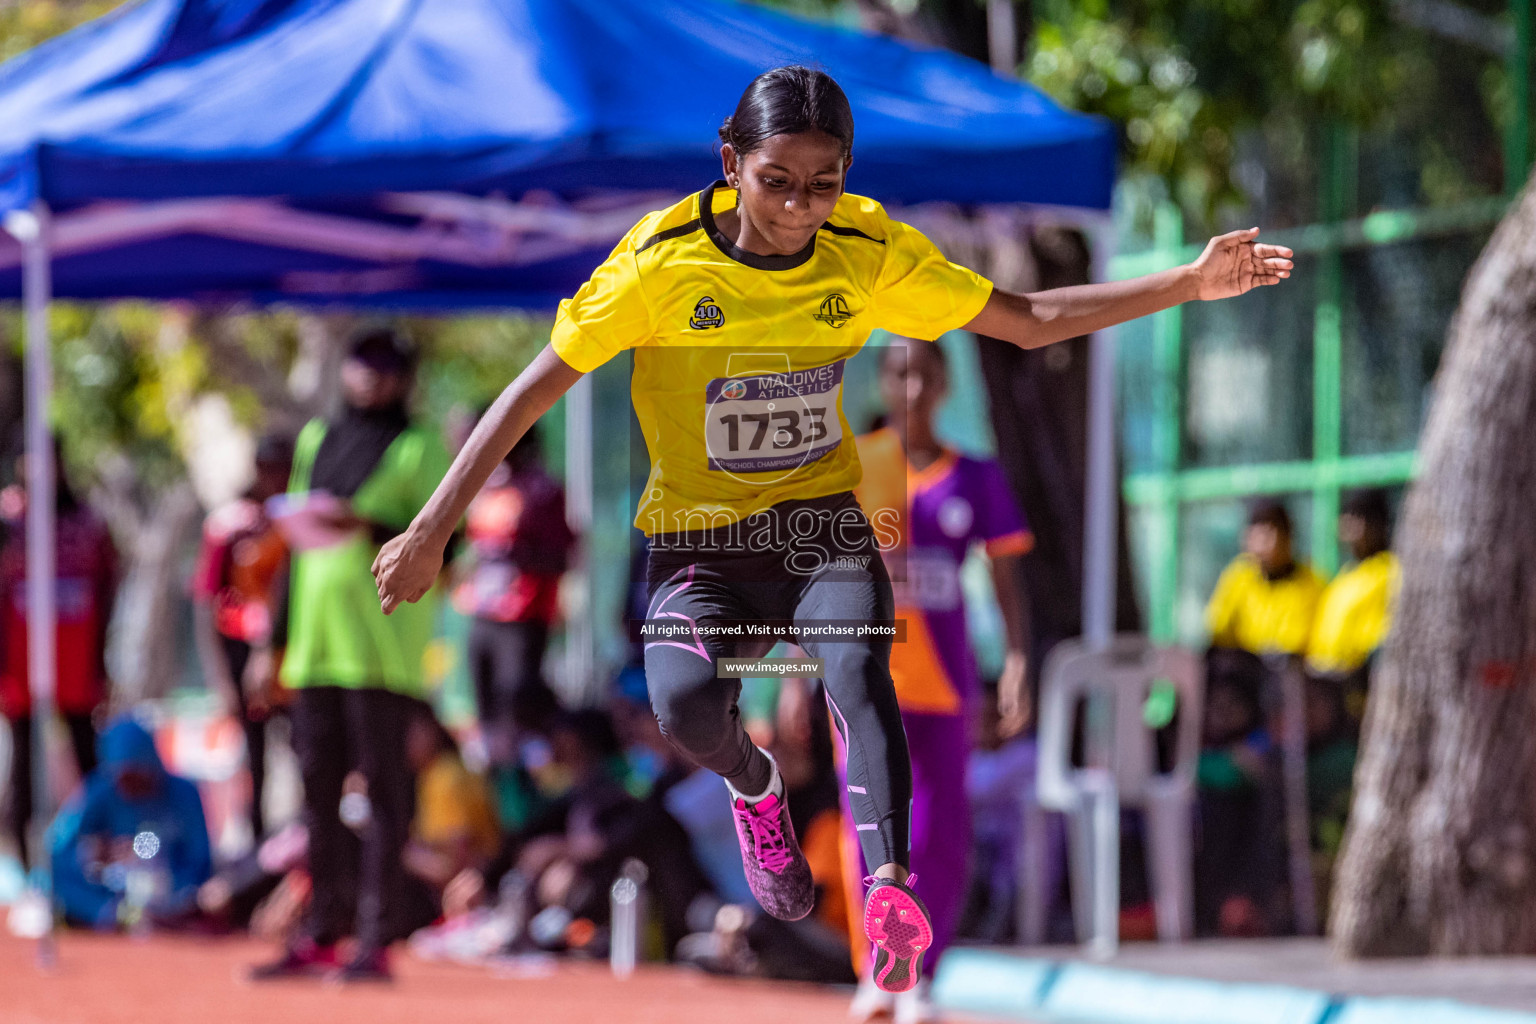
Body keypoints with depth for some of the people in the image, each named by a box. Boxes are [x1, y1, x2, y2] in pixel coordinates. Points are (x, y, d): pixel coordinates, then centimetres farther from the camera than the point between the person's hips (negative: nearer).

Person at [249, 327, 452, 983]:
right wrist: (274, 642, 20)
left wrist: (371, 527, -21)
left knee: (383, 787, -6)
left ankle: (376, 938, -7)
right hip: (314, 648, 6)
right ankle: (322, 934, 13)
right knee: (318, 786, 7)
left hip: (381, 649, -6)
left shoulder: (420, 449, 1)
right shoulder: (316, 439, 20)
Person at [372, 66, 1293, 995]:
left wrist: (1189, 284, -3)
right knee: (686, 701, -30)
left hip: (824, 519, 1)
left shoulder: (870, 252, -4)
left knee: (857, 664, -32)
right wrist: (431, 534, -12)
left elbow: (1029, 322, 5)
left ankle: (890, 883, -50)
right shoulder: (663, 261, -13)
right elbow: (534, 391, -9)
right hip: (702, 536, -1)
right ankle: (754, 788, 7)